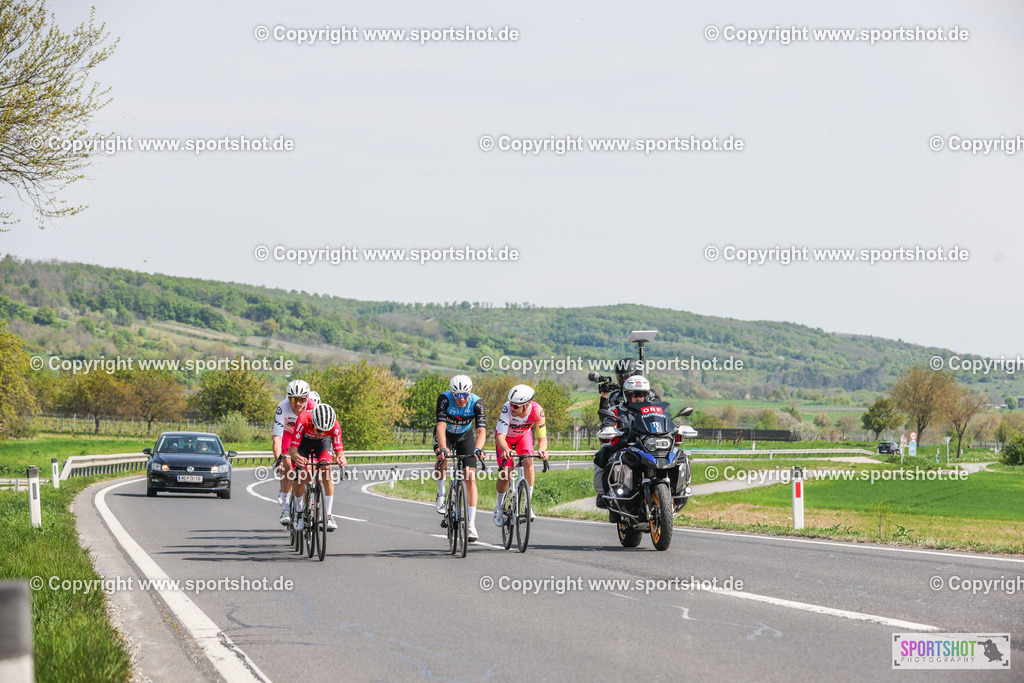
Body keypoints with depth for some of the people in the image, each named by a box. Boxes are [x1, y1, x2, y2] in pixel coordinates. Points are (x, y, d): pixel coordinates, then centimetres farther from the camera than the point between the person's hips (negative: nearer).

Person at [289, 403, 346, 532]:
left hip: (323, 442, 1)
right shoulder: (303, 420, -41)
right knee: (299, 477, -15)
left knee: (326, 469, -25)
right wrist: (296, 457, -64)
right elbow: (292, 449, -41)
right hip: (304, 441, -1)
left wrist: (341, 457, -60)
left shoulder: (335, 426, -36)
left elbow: (339, 450, -35)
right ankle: (300, 512, 11)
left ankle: (328, 515, -22)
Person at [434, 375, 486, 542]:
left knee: (470, 478, -12)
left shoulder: (476, 403, -28)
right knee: (442, 459, -35)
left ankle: (471, 524, -9)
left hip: (465, 436, 1)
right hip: (445, 435, -1)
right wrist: (443, 449, -55)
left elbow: (481, 431, -36)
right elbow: (441, 426, -39)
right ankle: (441, 493, -8)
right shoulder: (444, 399, -30)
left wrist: (478, 449, -55)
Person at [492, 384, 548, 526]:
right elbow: (500, 436, -45)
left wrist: (542, 449, -53)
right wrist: (506, 450, -66)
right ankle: (499, 506, 10)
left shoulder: (537, 411, -33)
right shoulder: (507, 409, -40)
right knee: (505, 473, -15)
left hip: (524, 435, 1)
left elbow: (542, 437, -30)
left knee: (528, 463, -25)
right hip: (505, 436, -1)